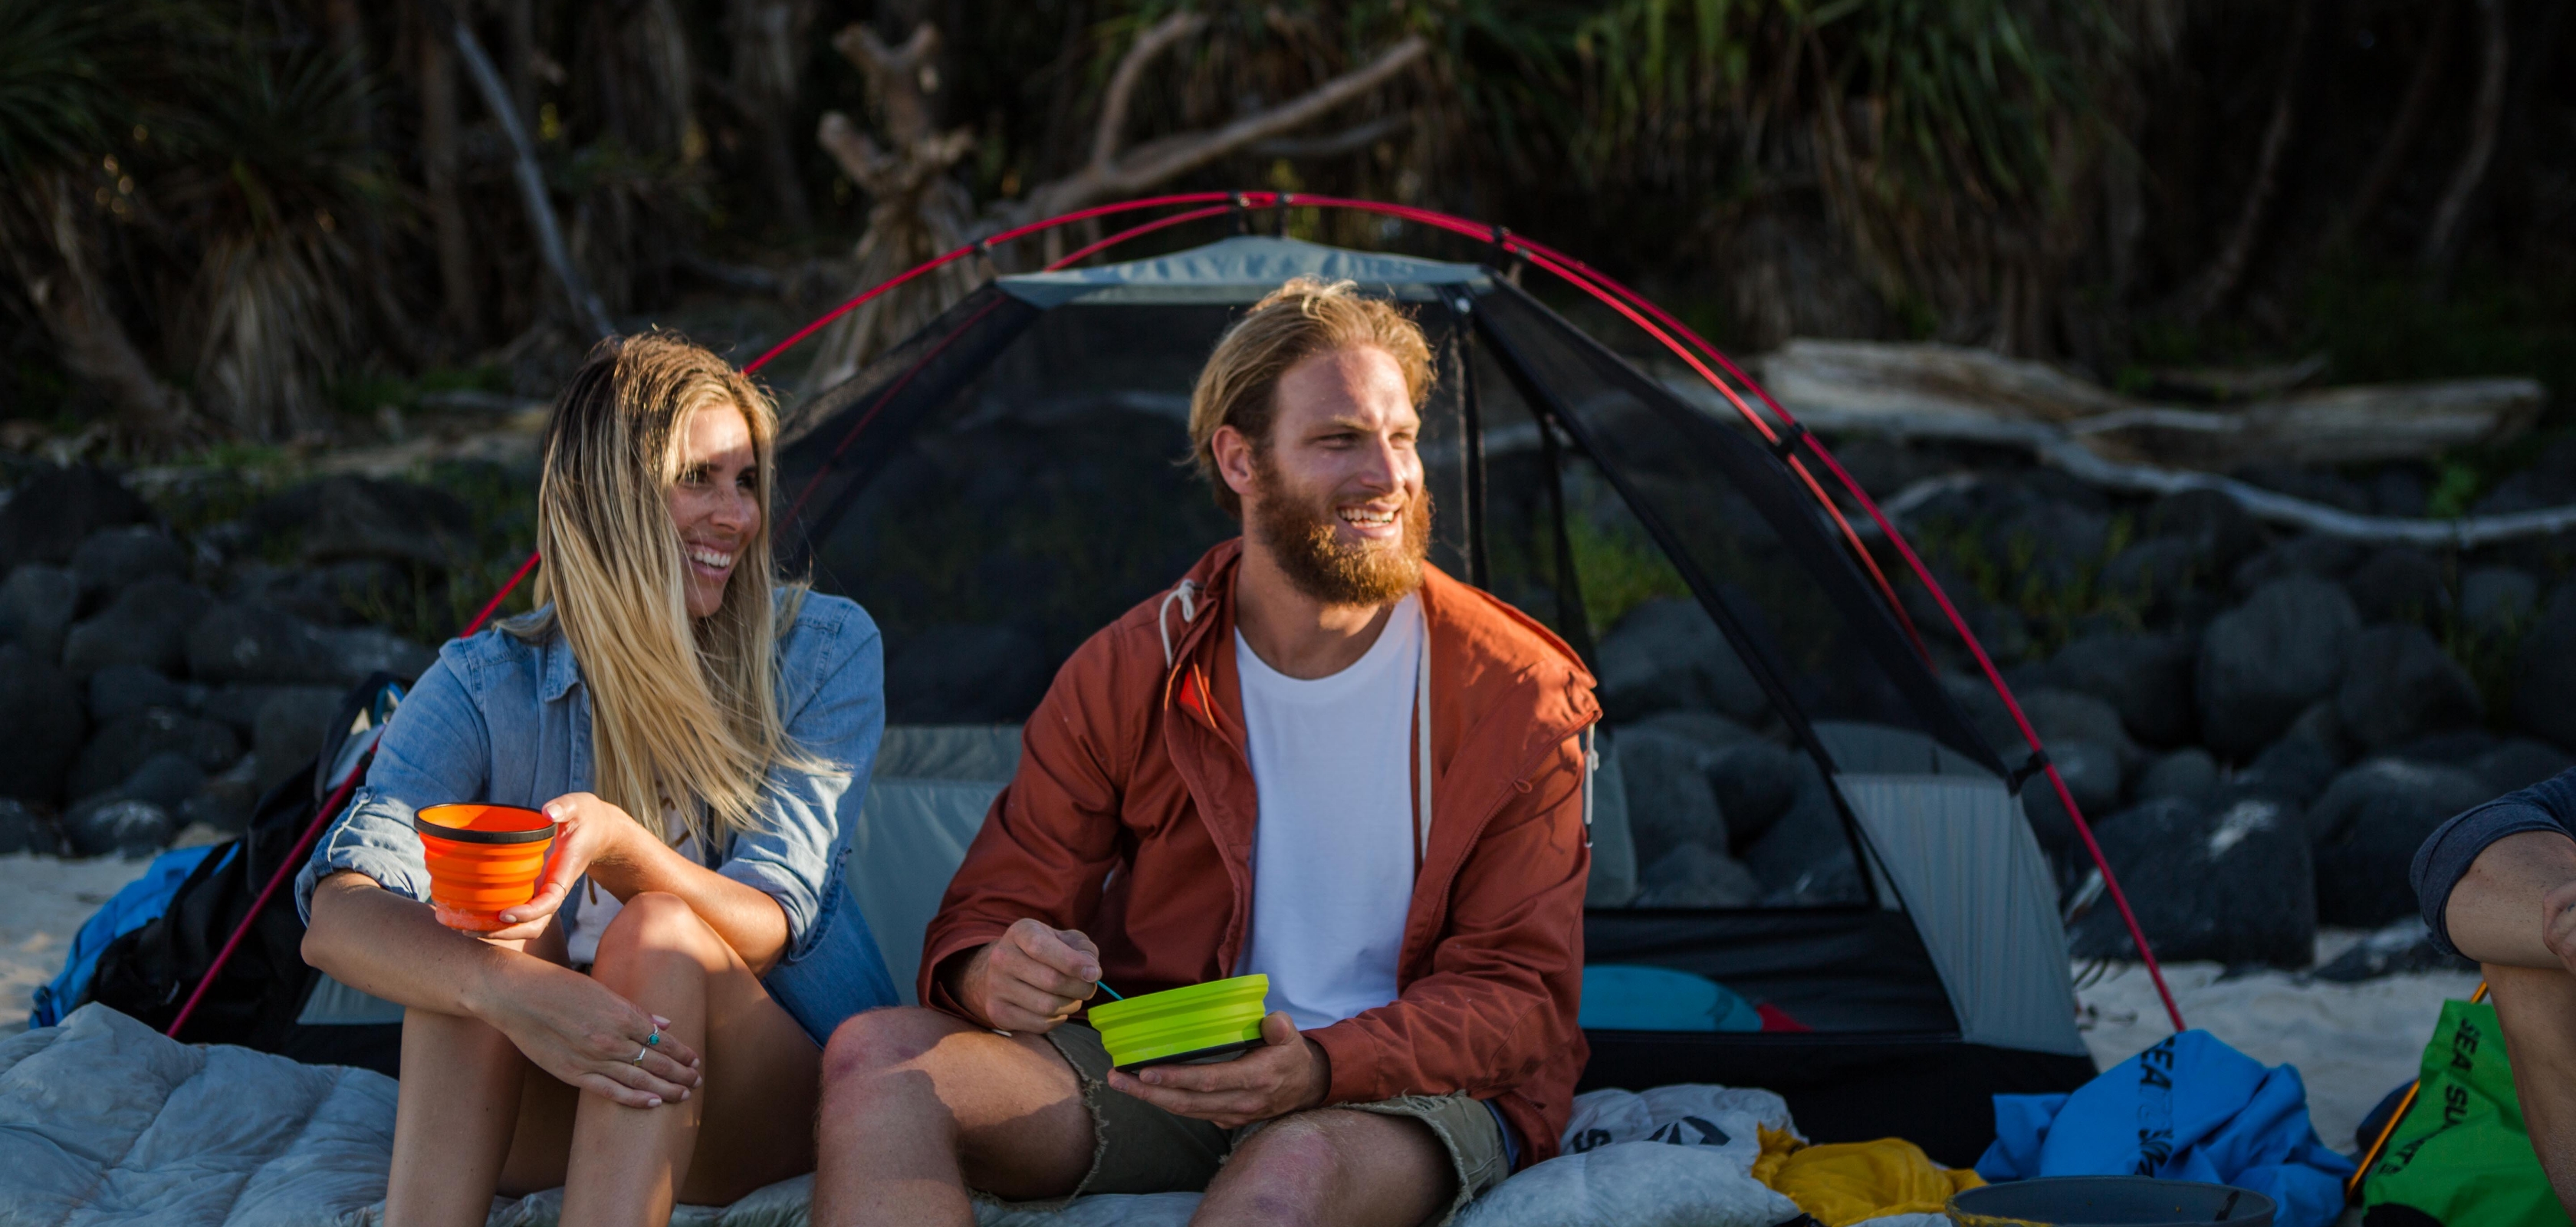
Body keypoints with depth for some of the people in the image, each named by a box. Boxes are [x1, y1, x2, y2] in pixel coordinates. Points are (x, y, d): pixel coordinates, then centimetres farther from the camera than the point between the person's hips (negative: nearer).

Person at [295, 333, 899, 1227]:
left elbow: (766, 931, -17)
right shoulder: (487, 686, -6)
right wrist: (504, 988, -44)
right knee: (469, 945, -30)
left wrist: (619, 845, -40)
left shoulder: (825, 652, -6)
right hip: (553, 1115, 1)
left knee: (658, 936, -33)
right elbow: (337, 917, -21)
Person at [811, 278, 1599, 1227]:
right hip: (1157, 1084, 3)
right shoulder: (1128, 676, 2)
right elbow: (987, 915, 6)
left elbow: (1518, 991, -4)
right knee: (875, 1058, -24)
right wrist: (994, 976, -23)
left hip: (1407, 1090, -3)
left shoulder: (1517, 695, -3)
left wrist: (1325, 1066, -25)